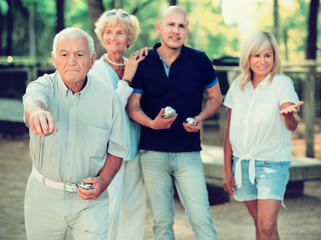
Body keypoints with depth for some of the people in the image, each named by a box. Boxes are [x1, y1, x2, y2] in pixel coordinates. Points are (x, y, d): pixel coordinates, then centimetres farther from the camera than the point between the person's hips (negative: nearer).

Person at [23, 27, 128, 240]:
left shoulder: (109, 98, -5)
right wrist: (36, 112, -59)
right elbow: (33, 100, -35)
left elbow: (117, 150, 3)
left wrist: (102, 181, -15)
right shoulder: (44, 85, -9)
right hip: (44, 196, 1)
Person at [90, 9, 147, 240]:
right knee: (108, 210, -6)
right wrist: (127, 78, -15)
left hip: (134, 151, 5)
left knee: (135, 208, 10)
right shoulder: (95, 71, -6)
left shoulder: (134, 66, 9)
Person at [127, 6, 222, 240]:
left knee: (202, 218, -6)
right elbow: (132, 106, 3)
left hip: (189, 153, -1)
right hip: (152, 153, 1)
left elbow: (215, 98, 11)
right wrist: (152, 123, -17)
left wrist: (200, 118, -8)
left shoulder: (199, 60, 1)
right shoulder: (142, 63, 1)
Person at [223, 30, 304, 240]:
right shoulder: (237, 87, 3)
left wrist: (290, 115, -49)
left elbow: (292, 126, -25)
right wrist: (227, 171, 9)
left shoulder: (282, 84, -10)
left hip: (272, 163, -4)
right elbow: (229, 131, 9)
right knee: (259, 223, 11)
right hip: (242, 162, 4)